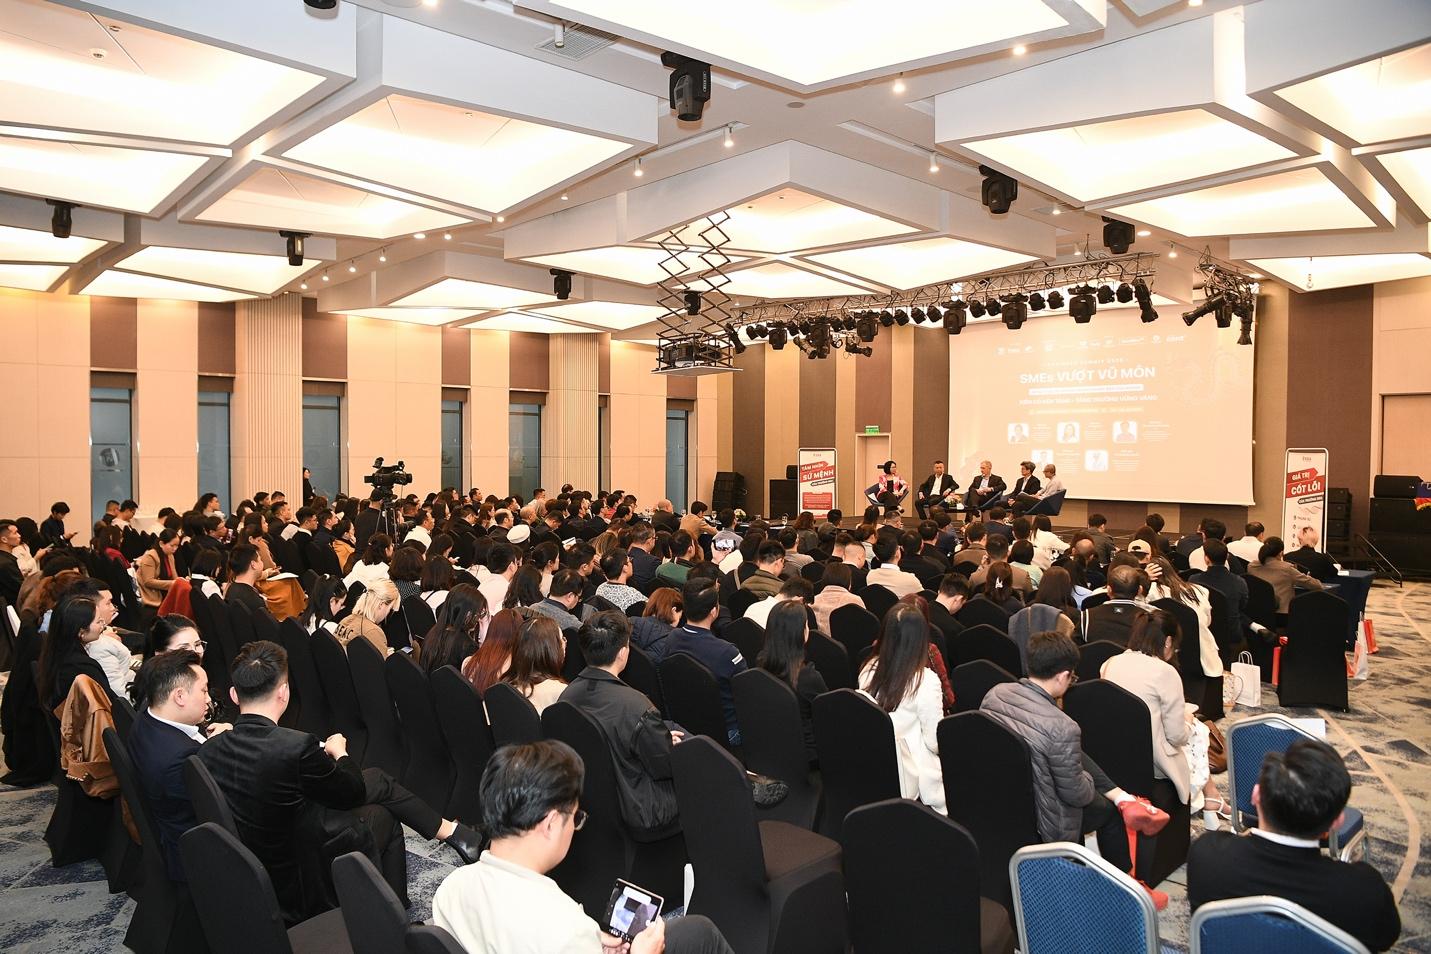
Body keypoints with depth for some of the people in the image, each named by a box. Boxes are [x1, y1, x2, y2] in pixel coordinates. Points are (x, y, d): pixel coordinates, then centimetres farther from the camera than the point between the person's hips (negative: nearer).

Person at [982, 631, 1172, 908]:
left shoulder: (995, 693, -12)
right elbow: (1076, 793, -18)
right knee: (1110, 809, 22)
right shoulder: (1062, 728, -32)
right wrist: (1088, 781, 7)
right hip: (1038, 824, -6)